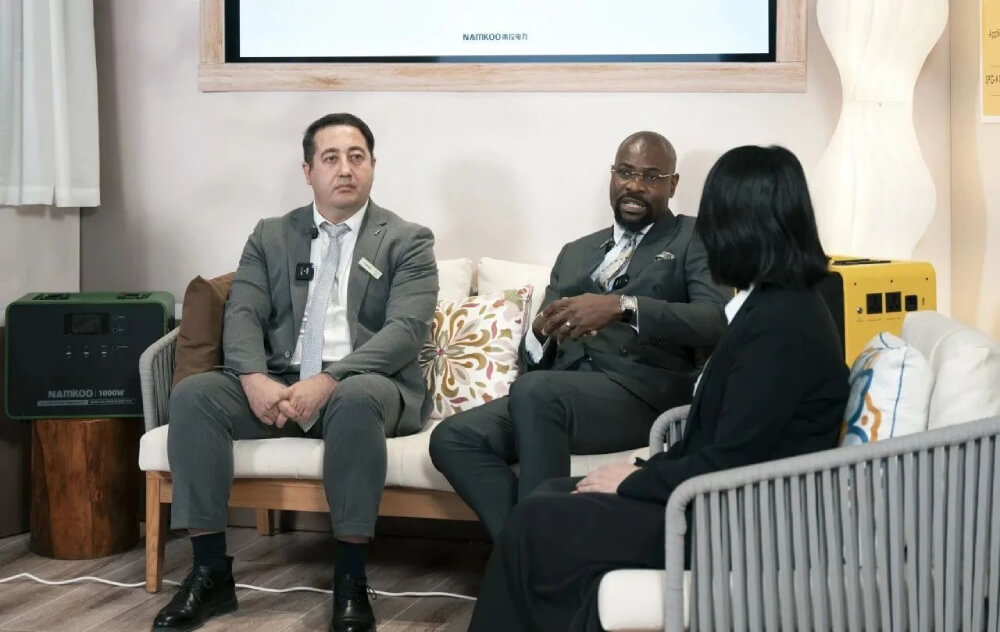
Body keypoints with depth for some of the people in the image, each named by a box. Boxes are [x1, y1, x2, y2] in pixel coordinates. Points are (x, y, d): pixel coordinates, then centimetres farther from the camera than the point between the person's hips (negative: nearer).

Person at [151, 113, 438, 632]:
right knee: (193, 394, -23)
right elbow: (243, 315, 3)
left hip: (364, 387, -3)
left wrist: (328, 380, -24)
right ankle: (210, 572, -18)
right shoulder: (270, 237, 15)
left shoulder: (408, 242, 5)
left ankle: (350, 580, -28)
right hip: (278, 385, 3)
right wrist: (255, 379, -19)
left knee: (355, 400, -39)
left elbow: (405, 330, -9)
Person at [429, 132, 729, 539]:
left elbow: (718, 321, -9)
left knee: (534, 390, -34)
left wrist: (623, 307, -22)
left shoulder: (695, 239, 11)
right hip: (556, 393, 6)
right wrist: (539, 334, -6)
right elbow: (534, 357, 20)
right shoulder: (576, 253, 26)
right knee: (452, 439, -19)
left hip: (646, 391, -5)